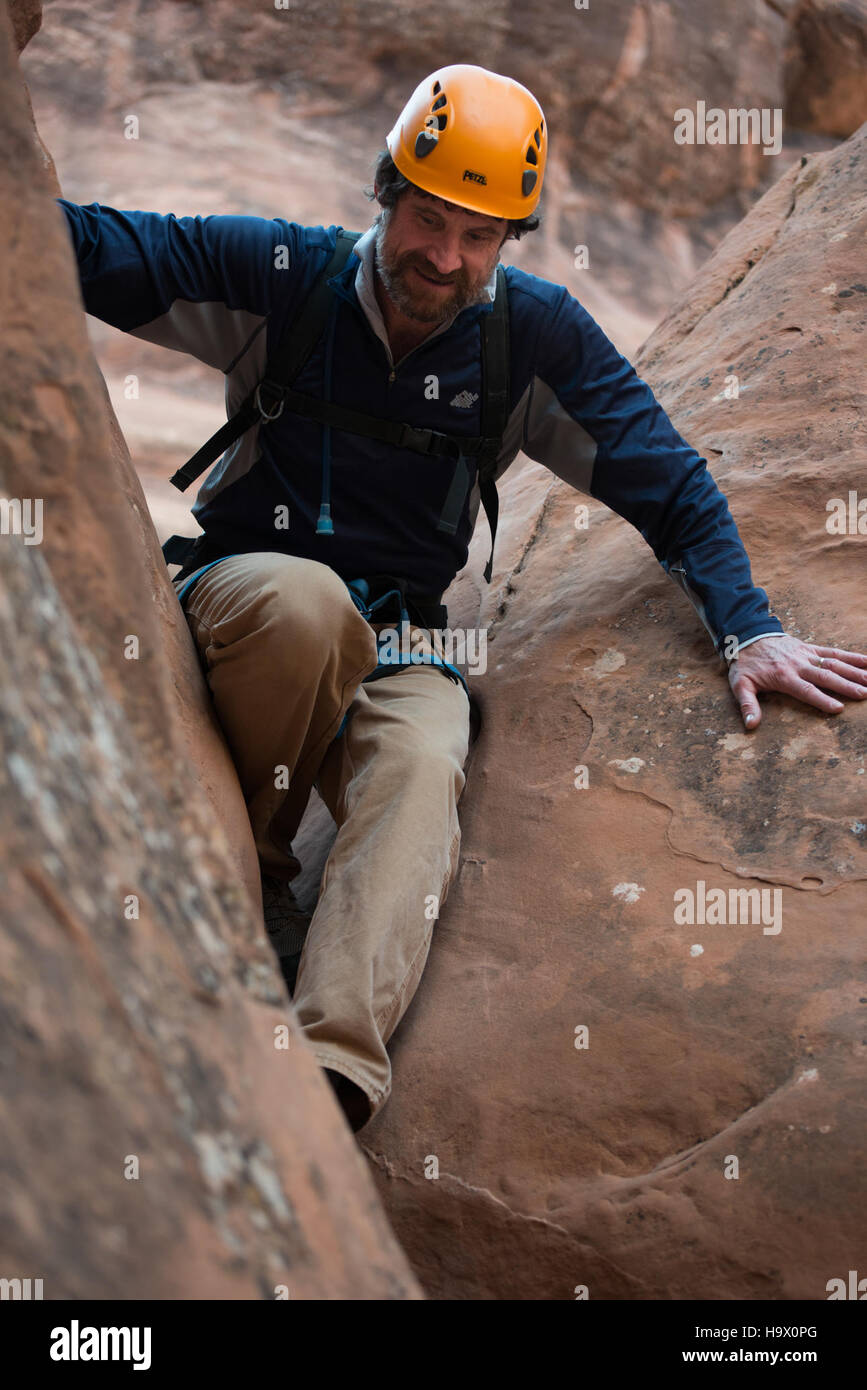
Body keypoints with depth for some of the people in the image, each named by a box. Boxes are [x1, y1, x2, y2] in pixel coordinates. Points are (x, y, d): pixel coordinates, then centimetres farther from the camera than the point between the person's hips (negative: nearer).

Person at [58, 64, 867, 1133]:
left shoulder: (536, 334, 0)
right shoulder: (277, 275, -4)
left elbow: (667, 482, 4)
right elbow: (80, 246, -2)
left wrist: (748, 630, -8)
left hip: (392, 644, 1)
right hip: (237, 599, -1)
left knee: (422, 770, -33)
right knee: (302, 597, -38)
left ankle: (332, 1068, -51)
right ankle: (246, 869, -15)